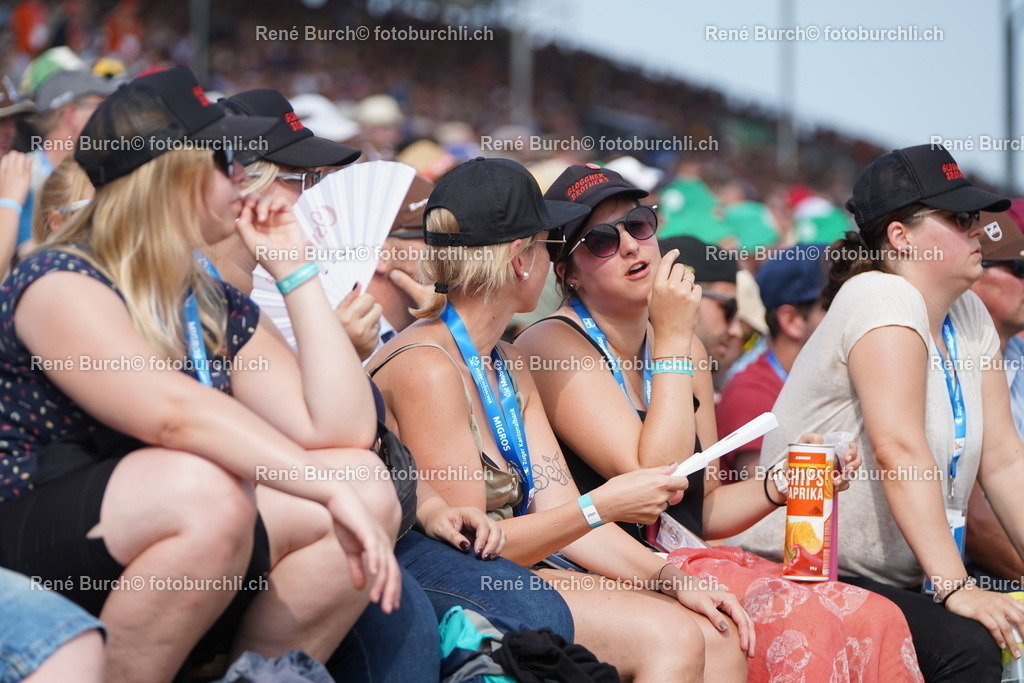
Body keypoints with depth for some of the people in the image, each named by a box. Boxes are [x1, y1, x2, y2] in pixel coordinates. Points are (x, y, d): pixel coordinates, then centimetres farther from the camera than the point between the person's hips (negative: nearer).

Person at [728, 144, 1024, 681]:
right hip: (803, 577, -8)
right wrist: (956, 587, -29)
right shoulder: (883, 299, -13)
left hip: (903, 583, 8)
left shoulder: (968, 315, 11)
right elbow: (899, 450, -24)